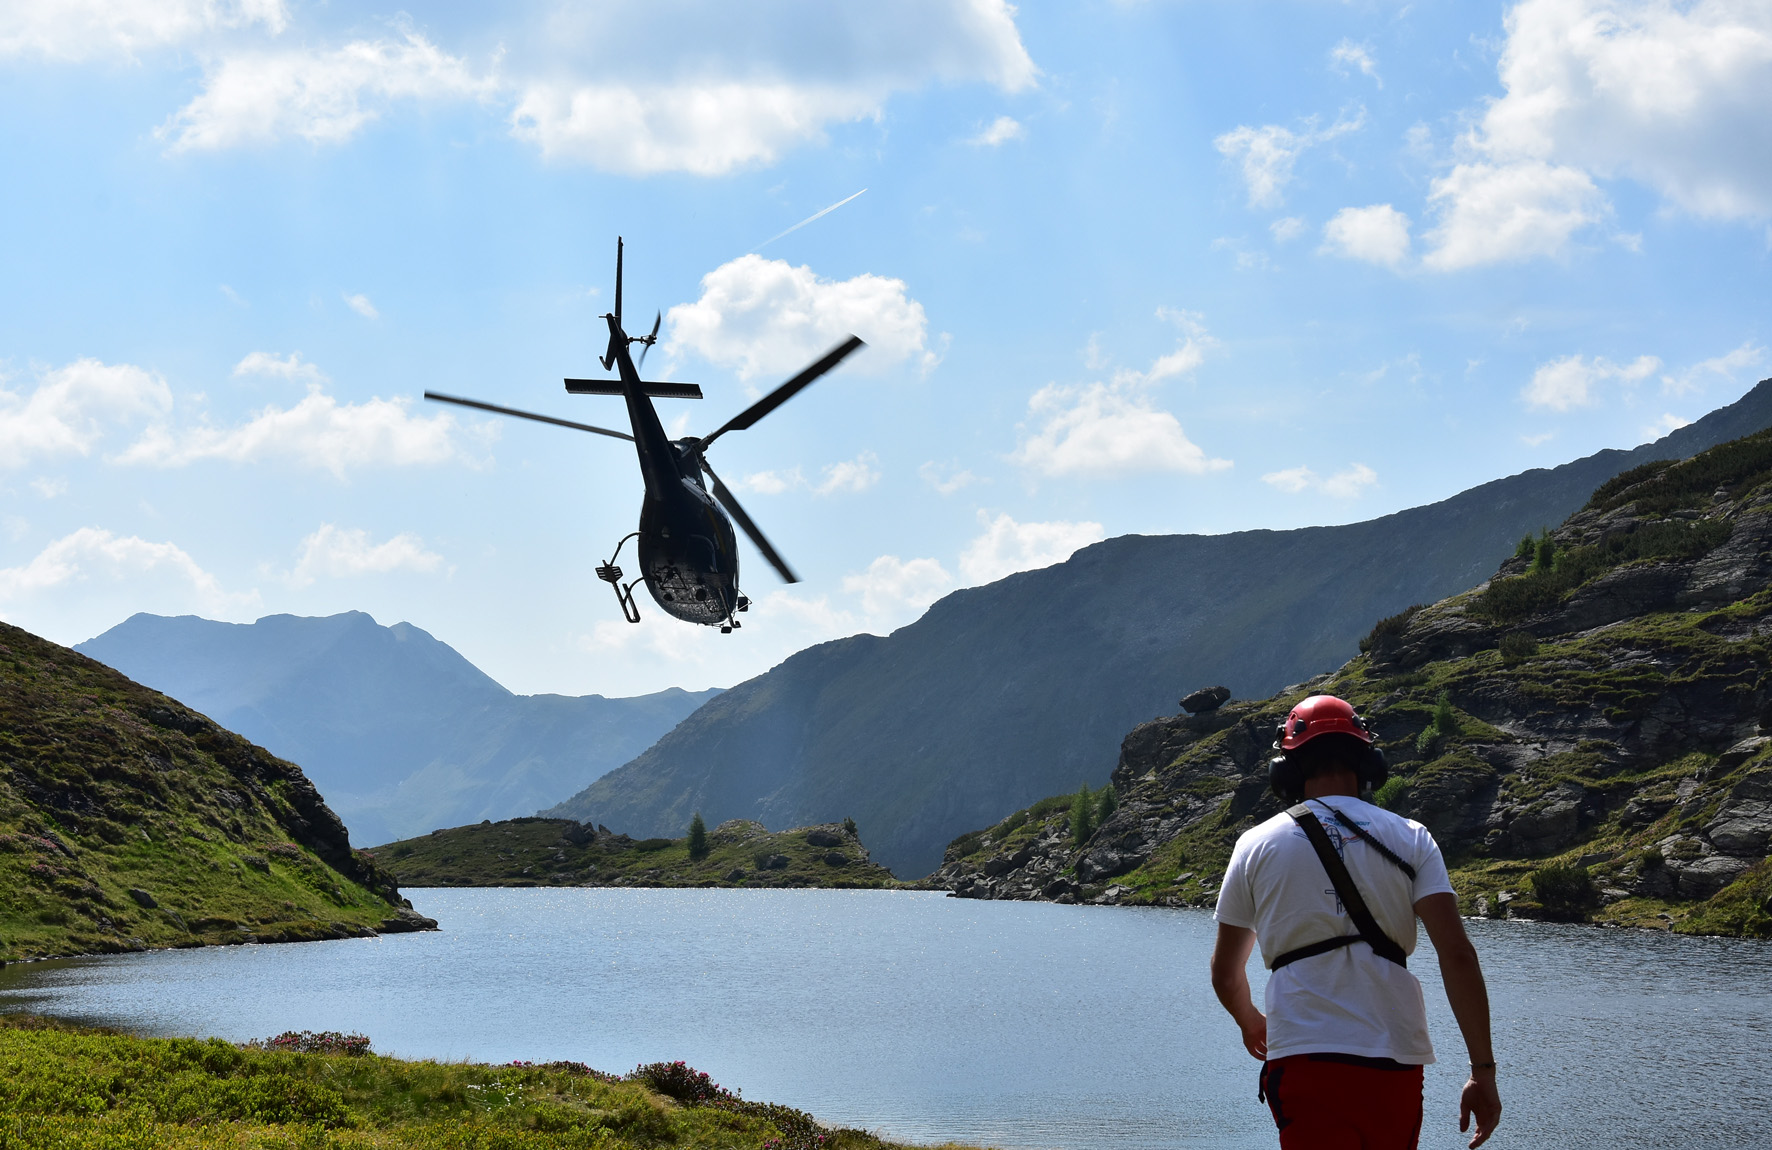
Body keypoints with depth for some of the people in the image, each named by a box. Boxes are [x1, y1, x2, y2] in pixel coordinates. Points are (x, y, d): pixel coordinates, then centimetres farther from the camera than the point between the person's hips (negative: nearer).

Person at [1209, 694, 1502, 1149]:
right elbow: (1457, 954, -4)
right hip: (1396, 1061, 2)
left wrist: (1251, 1023, 38)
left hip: (1303, 1057, -1)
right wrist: (1483, 1072, -1)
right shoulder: (1410, 839, 7)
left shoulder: (1256, 845, 8)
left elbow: (1225, 976, 16)